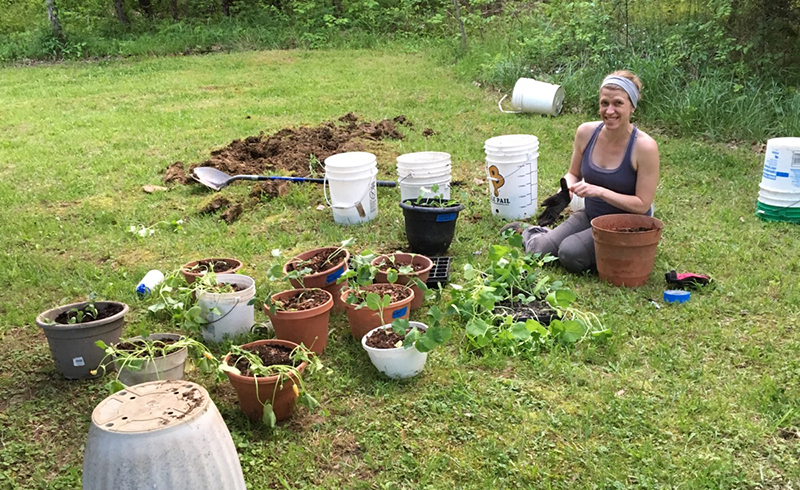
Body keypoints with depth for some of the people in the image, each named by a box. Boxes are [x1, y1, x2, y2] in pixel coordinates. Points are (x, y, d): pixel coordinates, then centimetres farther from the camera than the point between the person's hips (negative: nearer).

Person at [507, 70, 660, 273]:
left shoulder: (645, 146, -21)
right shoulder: (586, 132, -8)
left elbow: (642, 205, -18)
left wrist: (599, 191, -28)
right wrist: (568, 187, -14)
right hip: (590, 215, 4)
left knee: (571, 253, -25)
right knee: (540, 250, -11)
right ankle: (527, 233, 24)